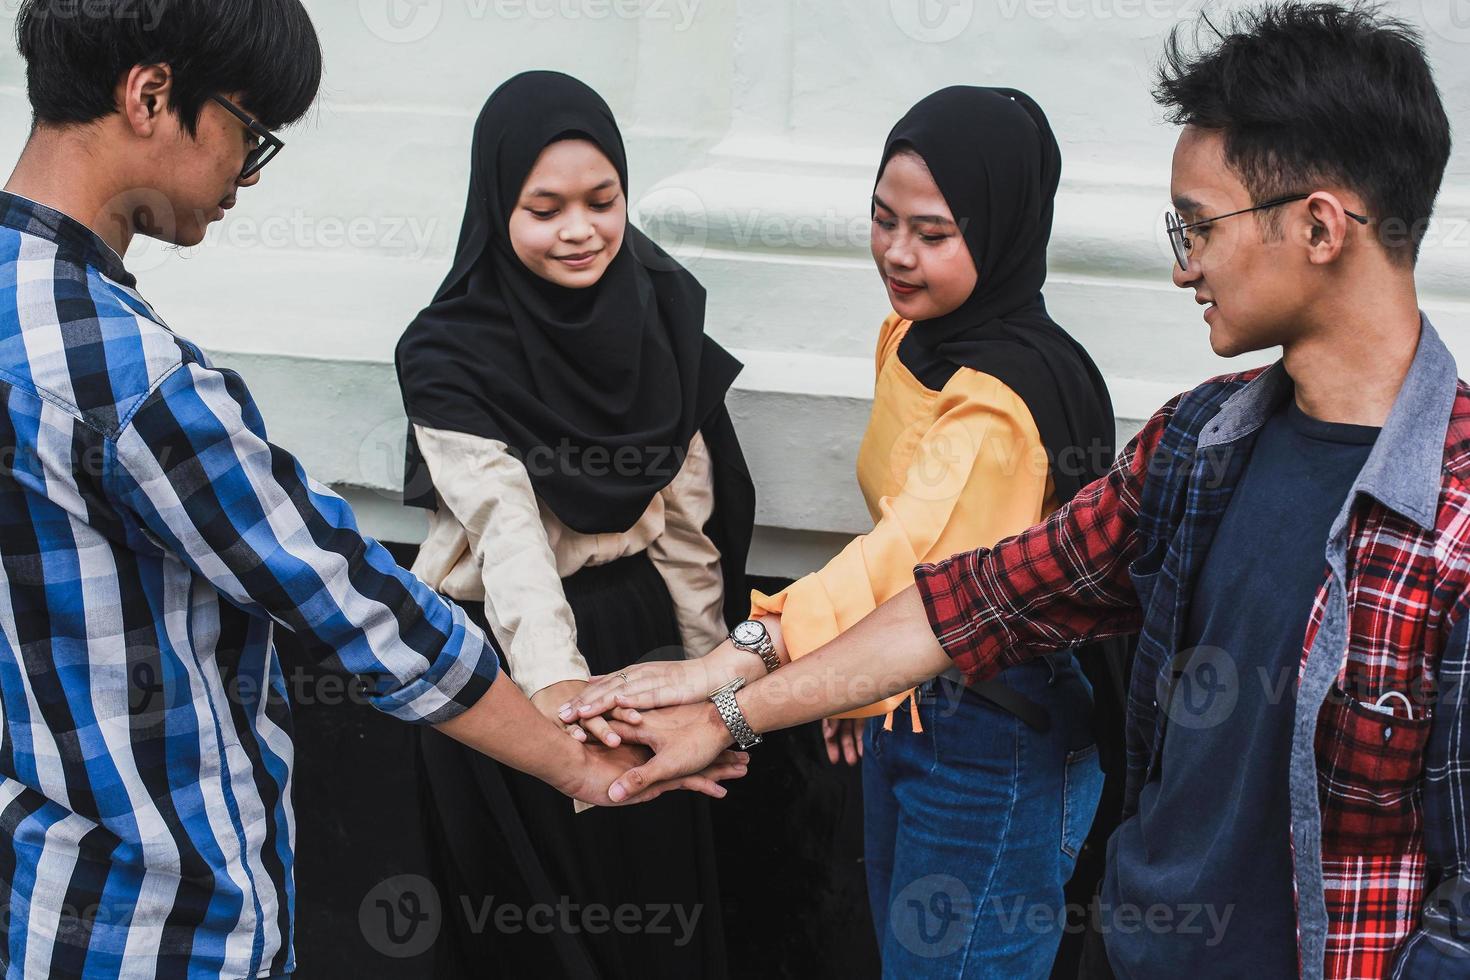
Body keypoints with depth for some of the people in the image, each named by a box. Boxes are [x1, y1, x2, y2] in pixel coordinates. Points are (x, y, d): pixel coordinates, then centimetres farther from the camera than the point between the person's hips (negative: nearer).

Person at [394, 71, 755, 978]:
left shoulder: (660, 310, -4)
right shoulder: (451, 357, -18)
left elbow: (686, 510, 2)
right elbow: (505, 525, -31)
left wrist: (709, 663, 4)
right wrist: (552, 678, -47)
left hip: (639, 628, 4)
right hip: (510, 657, -3)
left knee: (658, 890, 17)